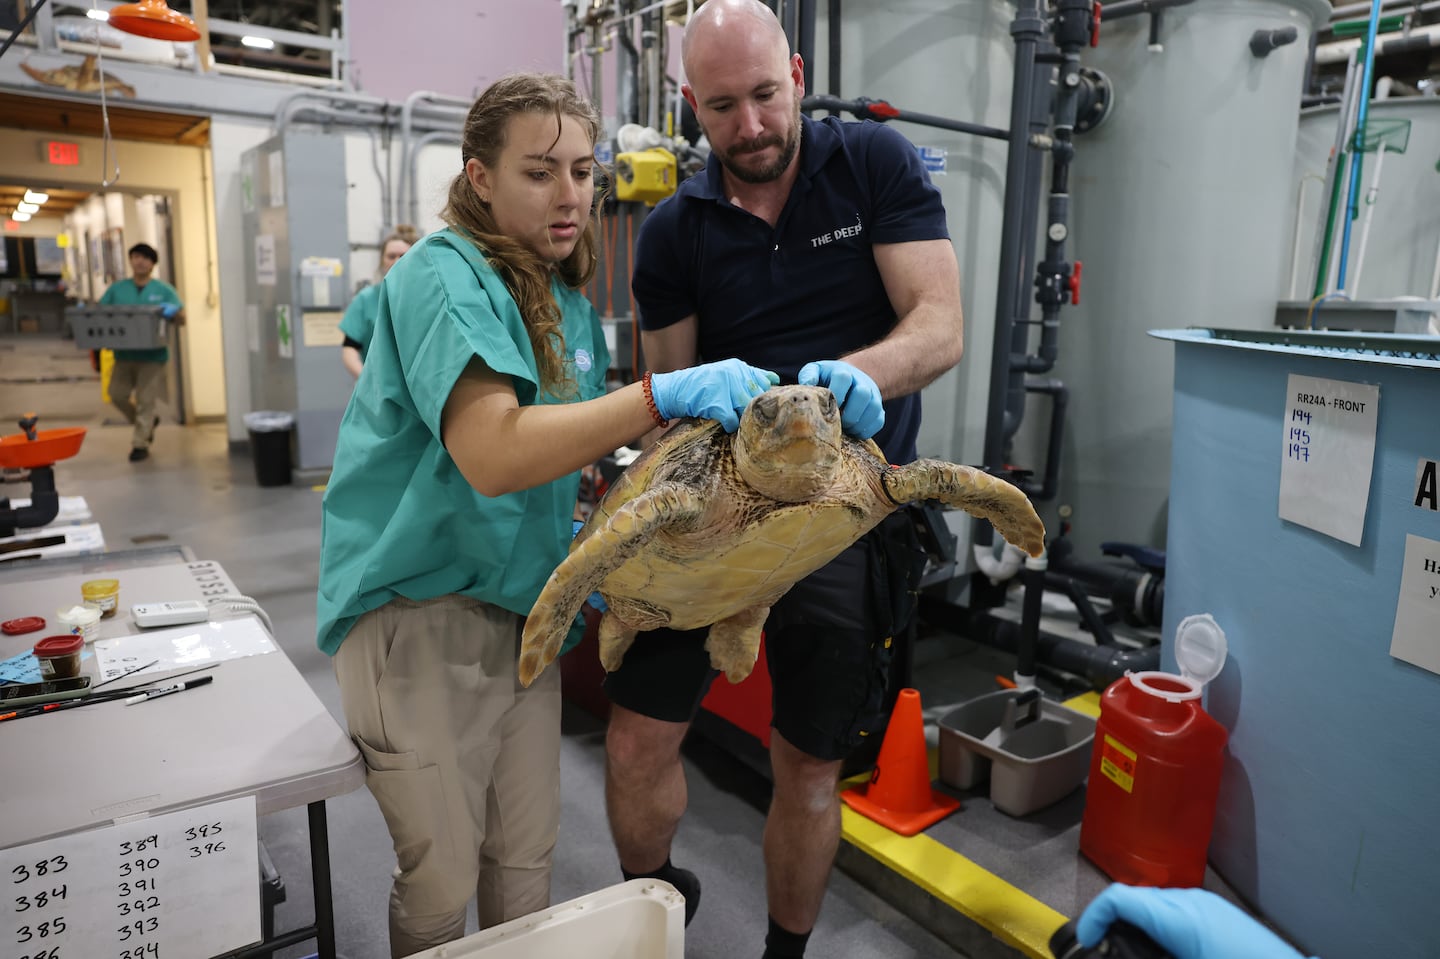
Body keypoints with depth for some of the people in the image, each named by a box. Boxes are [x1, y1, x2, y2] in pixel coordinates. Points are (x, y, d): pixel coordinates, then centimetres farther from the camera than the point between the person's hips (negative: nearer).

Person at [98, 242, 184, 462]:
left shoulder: (163, 290, 3)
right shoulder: (117, 288, 11)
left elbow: (182, 319, -4)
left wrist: (173, 312, -26)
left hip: (152, 355, -4)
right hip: (123, 354, 4)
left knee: (145, 401, -3)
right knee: (117, 395, 5)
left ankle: (140, 444, 7)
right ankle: (148, 422, 29)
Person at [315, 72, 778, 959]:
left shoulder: (572, 305, 11)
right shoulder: (444, 273, -15)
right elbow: (492, 454, -29)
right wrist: (664, 395, -33)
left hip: (522, 608, 7)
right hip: (419, 609, -7)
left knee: (526, 854, 16)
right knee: (443, 877, 5)